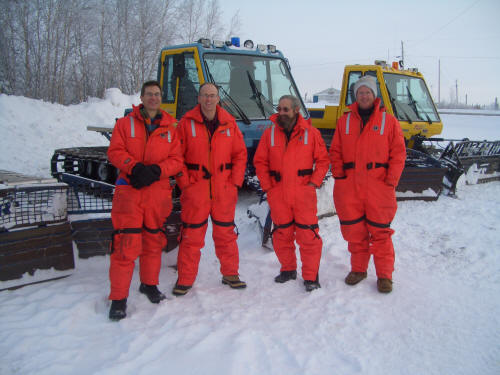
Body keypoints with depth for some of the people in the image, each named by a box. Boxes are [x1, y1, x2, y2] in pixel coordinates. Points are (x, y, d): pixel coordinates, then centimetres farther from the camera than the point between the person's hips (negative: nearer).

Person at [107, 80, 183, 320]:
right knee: (126, 244, -8)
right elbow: (115, 152, -1)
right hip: (129, 191, -2)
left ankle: (149, 284, 33)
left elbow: (176, 160, 4)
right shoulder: (125, 123, 7)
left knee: (154, 240, 13)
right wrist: (136, 167, -17)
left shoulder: (170, 127, 10)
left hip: (158, 192, 3)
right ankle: (118, 298, 1)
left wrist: (155, 171, -14)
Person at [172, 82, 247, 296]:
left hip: (224, 190, 2)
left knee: (226, 233, 13)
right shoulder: (187, 123, -1)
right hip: (195, 190, -2)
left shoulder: (229, 123, 6)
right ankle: (185, 280, 15)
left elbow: (240, 154, 9)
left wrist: (236, 182, 0)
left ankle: (230, 274, 28)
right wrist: (183, 182, -9)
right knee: (191, 235, 3)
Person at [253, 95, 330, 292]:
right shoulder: (269, 133, 7)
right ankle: (288, 270, 30)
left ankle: (311, 277, 7)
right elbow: (260, 162, 10)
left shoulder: (311, 133, 2)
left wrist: (314, 182, -5)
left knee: (308, 235, -4)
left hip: (304, 194, -2)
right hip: (278, 195, 3)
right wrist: (267, 186, 2)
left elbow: (323, 160, 5)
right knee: (282, 235, 11)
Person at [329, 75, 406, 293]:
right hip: (349, 186, 2)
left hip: (379, 186, -2)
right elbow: (335, 152, 13)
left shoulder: (389, 121, 6)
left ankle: (384, 275, 13)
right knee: (354, 230, 8)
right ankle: (358, 269, 25)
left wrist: (392, 178, -7)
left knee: (381, 232, 1)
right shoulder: (344, 122, 13)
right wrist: (338, 175, 1)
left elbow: (398, 153, 3)